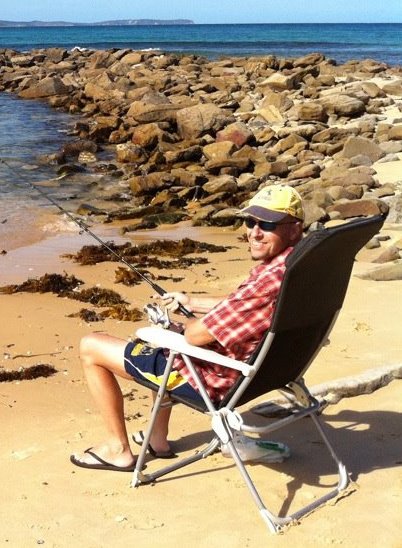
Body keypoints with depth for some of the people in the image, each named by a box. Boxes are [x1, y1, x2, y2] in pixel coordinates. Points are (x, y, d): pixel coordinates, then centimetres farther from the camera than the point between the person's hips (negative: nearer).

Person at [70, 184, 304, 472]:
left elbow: (199, 334, -26)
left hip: (214, 380, -10)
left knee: (91, 347, 1)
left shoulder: (273, 279, -33)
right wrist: (191, 302, 19)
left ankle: (118, 449, 14)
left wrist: (185, 327, -4)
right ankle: (158, 438, 36)